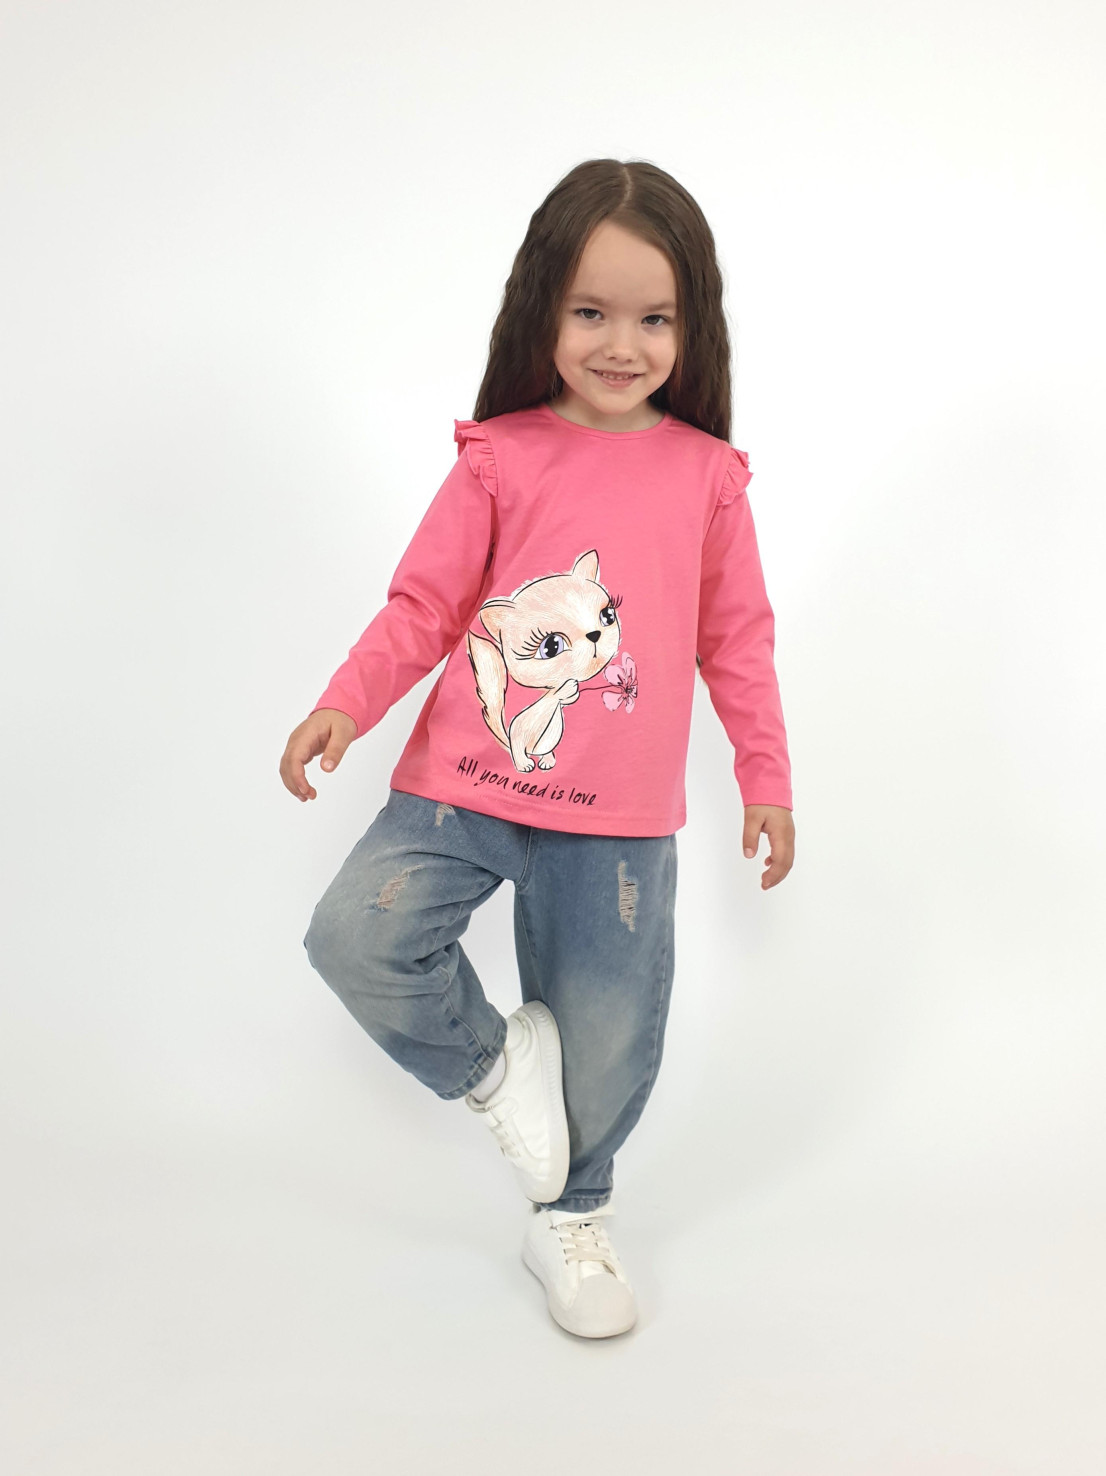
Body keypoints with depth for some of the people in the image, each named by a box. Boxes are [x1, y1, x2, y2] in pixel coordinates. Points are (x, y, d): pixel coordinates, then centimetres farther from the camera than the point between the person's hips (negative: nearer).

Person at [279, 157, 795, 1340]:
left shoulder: (707, 474, 3)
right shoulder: (499, 455, -1)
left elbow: (737, 637, 10)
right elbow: (422, 602, 0)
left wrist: (766, 778, 9)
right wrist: (345, 704, -16)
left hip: (619, 818, 1)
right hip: (463, 785, 0)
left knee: (605, 1032, 9)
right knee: (355, 936, -16)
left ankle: (571, 1220, 37)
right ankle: (497, 1061, 14)